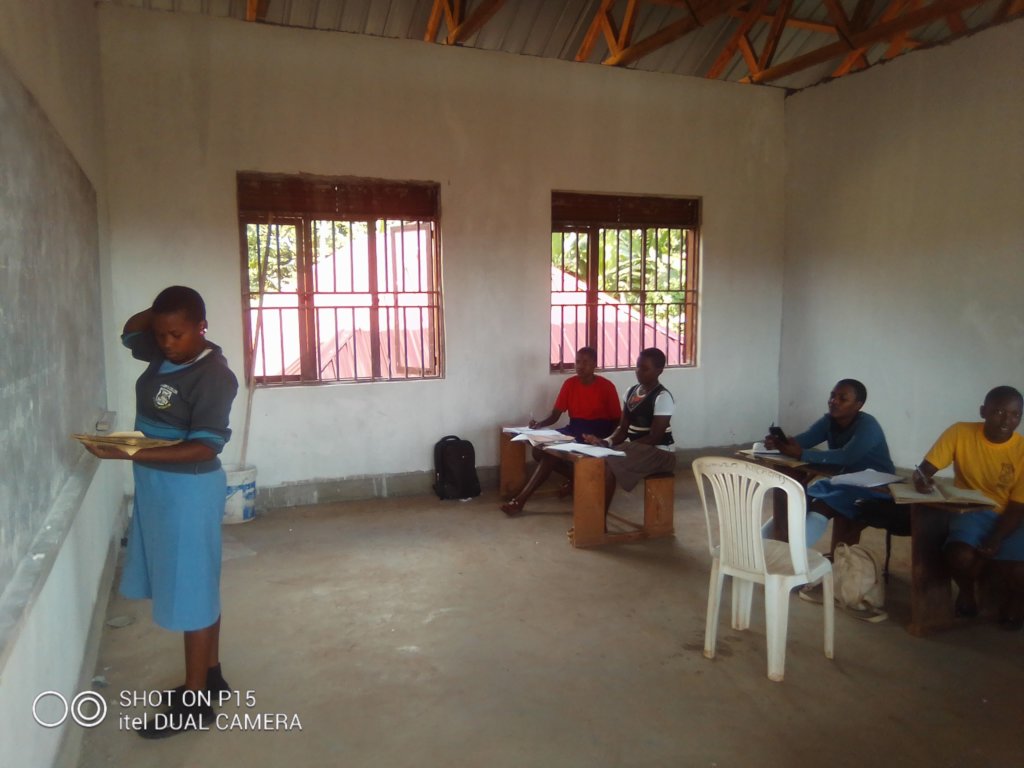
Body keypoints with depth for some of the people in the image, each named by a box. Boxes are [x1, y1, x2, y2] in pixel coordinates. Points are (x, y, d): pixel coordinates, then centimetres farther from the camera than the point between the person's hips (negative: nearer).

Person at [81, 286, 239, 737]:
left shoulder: (213, 375, -21)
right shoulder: (165, 353, 5)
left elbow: (203, 448, -25)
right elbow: (129, 333, 24)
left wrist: (130, 454, -32)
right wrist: (154, 314, 4)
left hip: (189, 491, -9)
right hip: (157, 487, 9)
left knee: (192, 592, 1)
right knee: (196, 586, 18)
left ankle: (194, 703, 14)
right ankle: (210, 676, 32)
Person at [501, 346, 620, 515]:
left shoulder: (606, 386, -7)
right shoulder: (570, 383, 5)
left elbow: (617, 420, -3)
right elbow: (555, 414, 3)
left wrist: (606, 439, -21)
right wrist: (540, 424, -18)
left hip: (597, 431, -6)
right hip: (573, 428, 6)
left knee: (551, 451, -26)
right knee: (540, 449, -17)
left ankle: (521, 499, -24)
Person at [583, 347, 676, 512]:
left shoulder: (663, 397, -15)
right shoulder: (631, 391, 8)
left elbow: (655, 438, -19)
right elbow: (623, 428, 8)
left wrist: (617, 446, -22)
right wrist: (607, 442, -12)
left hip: (659, 453, -8)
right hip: (635, 447, 8)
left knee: (607, 464, -26)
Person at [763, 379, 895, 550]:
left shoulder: (867, 425, -22)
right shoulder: (829, 421, 0)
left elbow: (847, 456, -38)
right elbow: (802, 439, -15)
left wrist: (801, 455, -45)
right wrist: (779, 443, -39)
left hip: (875, 488, -7)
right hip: (842, 480, 8)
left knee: (822, 506, -29)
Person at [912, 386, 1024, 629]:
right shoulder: (960, 433, -13)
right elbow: (924, 469, -12)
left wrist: (996, 540, -24)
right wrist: (921, 478, -37)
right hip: (970, 511, 0)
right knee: (961, 556, -31)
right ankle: (966, 592, 6)